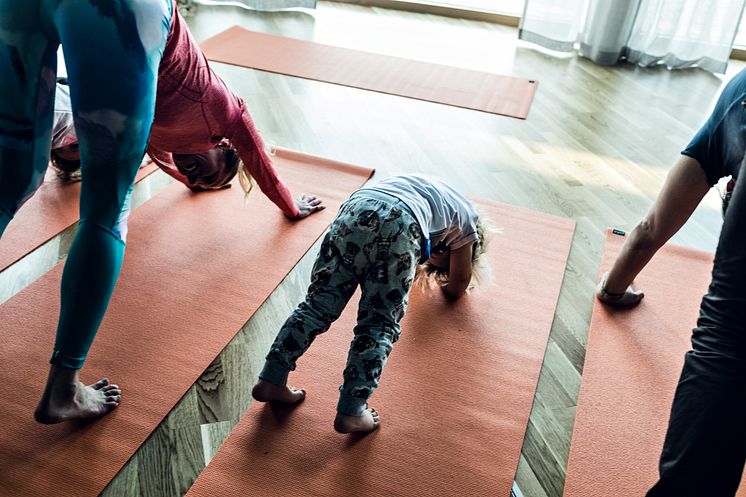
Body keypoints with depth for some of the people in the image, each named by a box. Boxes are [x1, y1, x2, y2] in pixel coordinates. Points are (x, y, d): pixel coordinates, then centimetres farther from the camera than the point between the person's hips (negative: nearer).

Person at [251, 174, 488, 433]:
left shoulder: (423, 187, 46)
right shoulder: (466, 218, 31)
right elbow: (456, 288, 39)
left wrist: (422, 265, 66)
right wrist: (440, 274, 57)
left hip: (354, 208, 5)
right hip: (399, 225, -5)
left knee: (319, 303, 8)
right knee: (380, 324, 2)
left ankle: (270, 382, 5)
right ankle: (351, 412, -4)